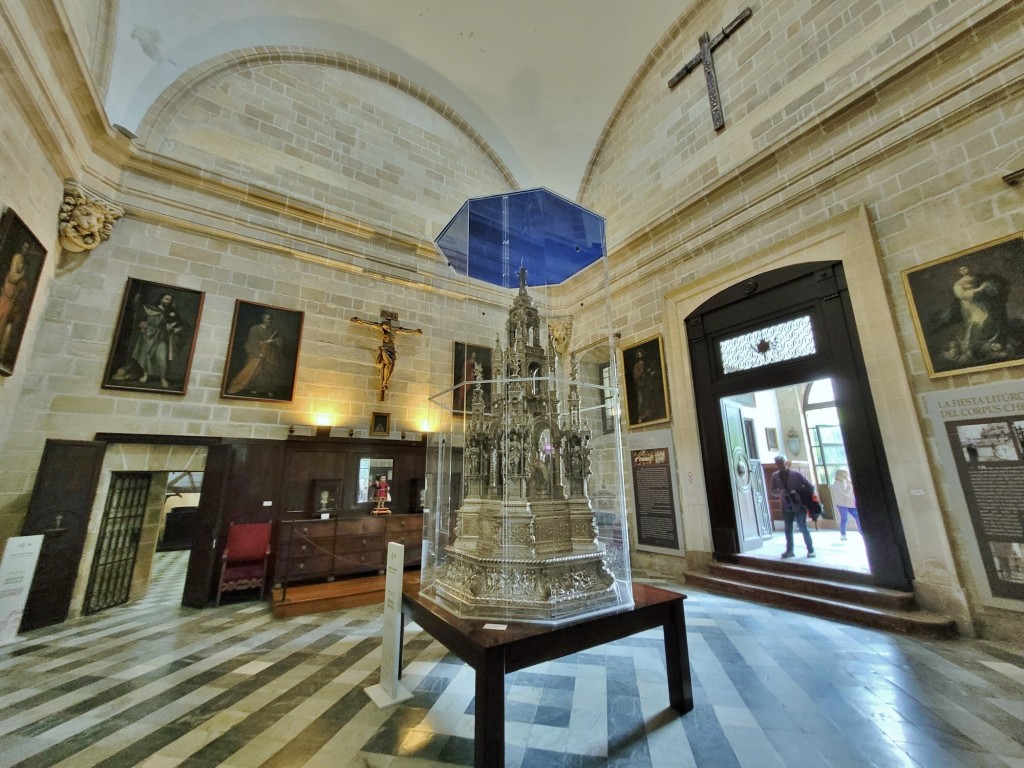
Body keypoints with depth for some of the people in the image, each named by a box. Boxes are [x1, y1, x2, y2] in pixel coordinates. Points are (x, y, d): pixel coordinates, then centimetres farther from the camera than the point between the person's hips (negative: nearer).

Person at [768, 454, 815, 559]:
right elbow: (771, 490, 3)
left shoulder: (796, 474, -11)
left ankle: (811, 550, 17)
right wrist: (779, 492, -17)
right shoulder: (775, 476, -4)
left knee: (803, 528, 2)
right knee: (788, 529, 8)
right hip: (786, 507, 3)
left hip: (799, 505, -3)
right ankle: (789, 550, 17)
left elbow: (810, 486, -5)